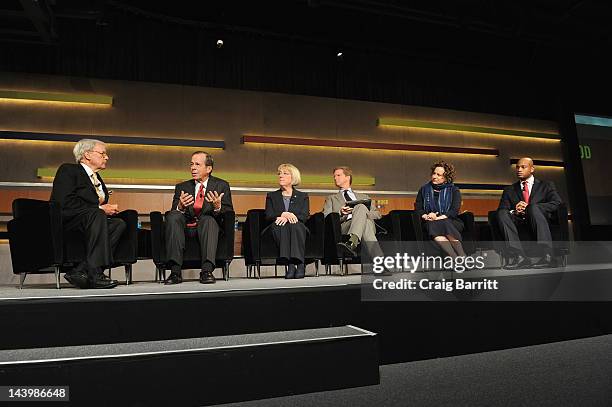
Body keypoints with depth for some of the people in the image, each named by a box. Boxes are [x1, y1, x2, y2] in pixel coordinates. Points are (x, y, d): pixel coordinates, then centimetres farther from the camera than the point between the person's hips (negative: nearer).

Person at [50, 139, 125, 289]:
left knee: (119, 223, -20)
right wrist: (99, 209, -16)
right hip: (64, 220, -7)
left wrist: (109, 209, -1)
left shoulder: (97, 178, 24)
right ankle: (94, 274, -39)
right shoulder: (67, 170, -1)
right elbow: (65, 202, -16)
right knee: (96, 214, -35)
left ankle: (80, 271, -29)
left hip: (88, 221, 8)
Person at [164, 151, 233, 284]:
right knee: (172, 217, -27)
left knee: (209, 219, -34)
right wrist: (180, 207, -19)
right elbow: (173, 213, 5)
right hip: (186, 229, 2)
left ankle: (207, 271, -41)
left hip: (208, 228, -2)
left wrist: (218, 207, -21)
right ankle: (175, 271, -32)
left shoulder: (221, 186, 10)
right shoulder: (182, 187, 15)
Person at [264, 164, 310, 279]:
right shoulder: (271, 196, 22)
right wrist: (283, 214, -15)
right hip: (278, 231, 1)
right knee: (280, 226, -34)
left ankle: (299, 263, -39)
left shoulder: (303, 196, 19)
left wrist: (287, 217, -15)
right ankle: (290, 265, -40)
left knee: (295, 225, -35)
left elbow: (304, 216, 2)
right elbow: (268, 216, 5)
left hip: (297, 230, 0)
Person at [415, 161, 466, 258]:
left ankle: (462, 257, -42)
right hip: (430, 222, 1)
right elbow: (418, 209, 10)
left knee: (444, 224, -36)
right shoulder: (424, 189, 17)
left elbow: (454, 211, -3)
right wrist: (426, 216, -11)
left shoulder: (454, 190, 10)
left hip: (450, 222, -1)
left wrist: (439, 217, -17)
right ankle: (456, 258, -48)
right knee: (432, 225, -35)